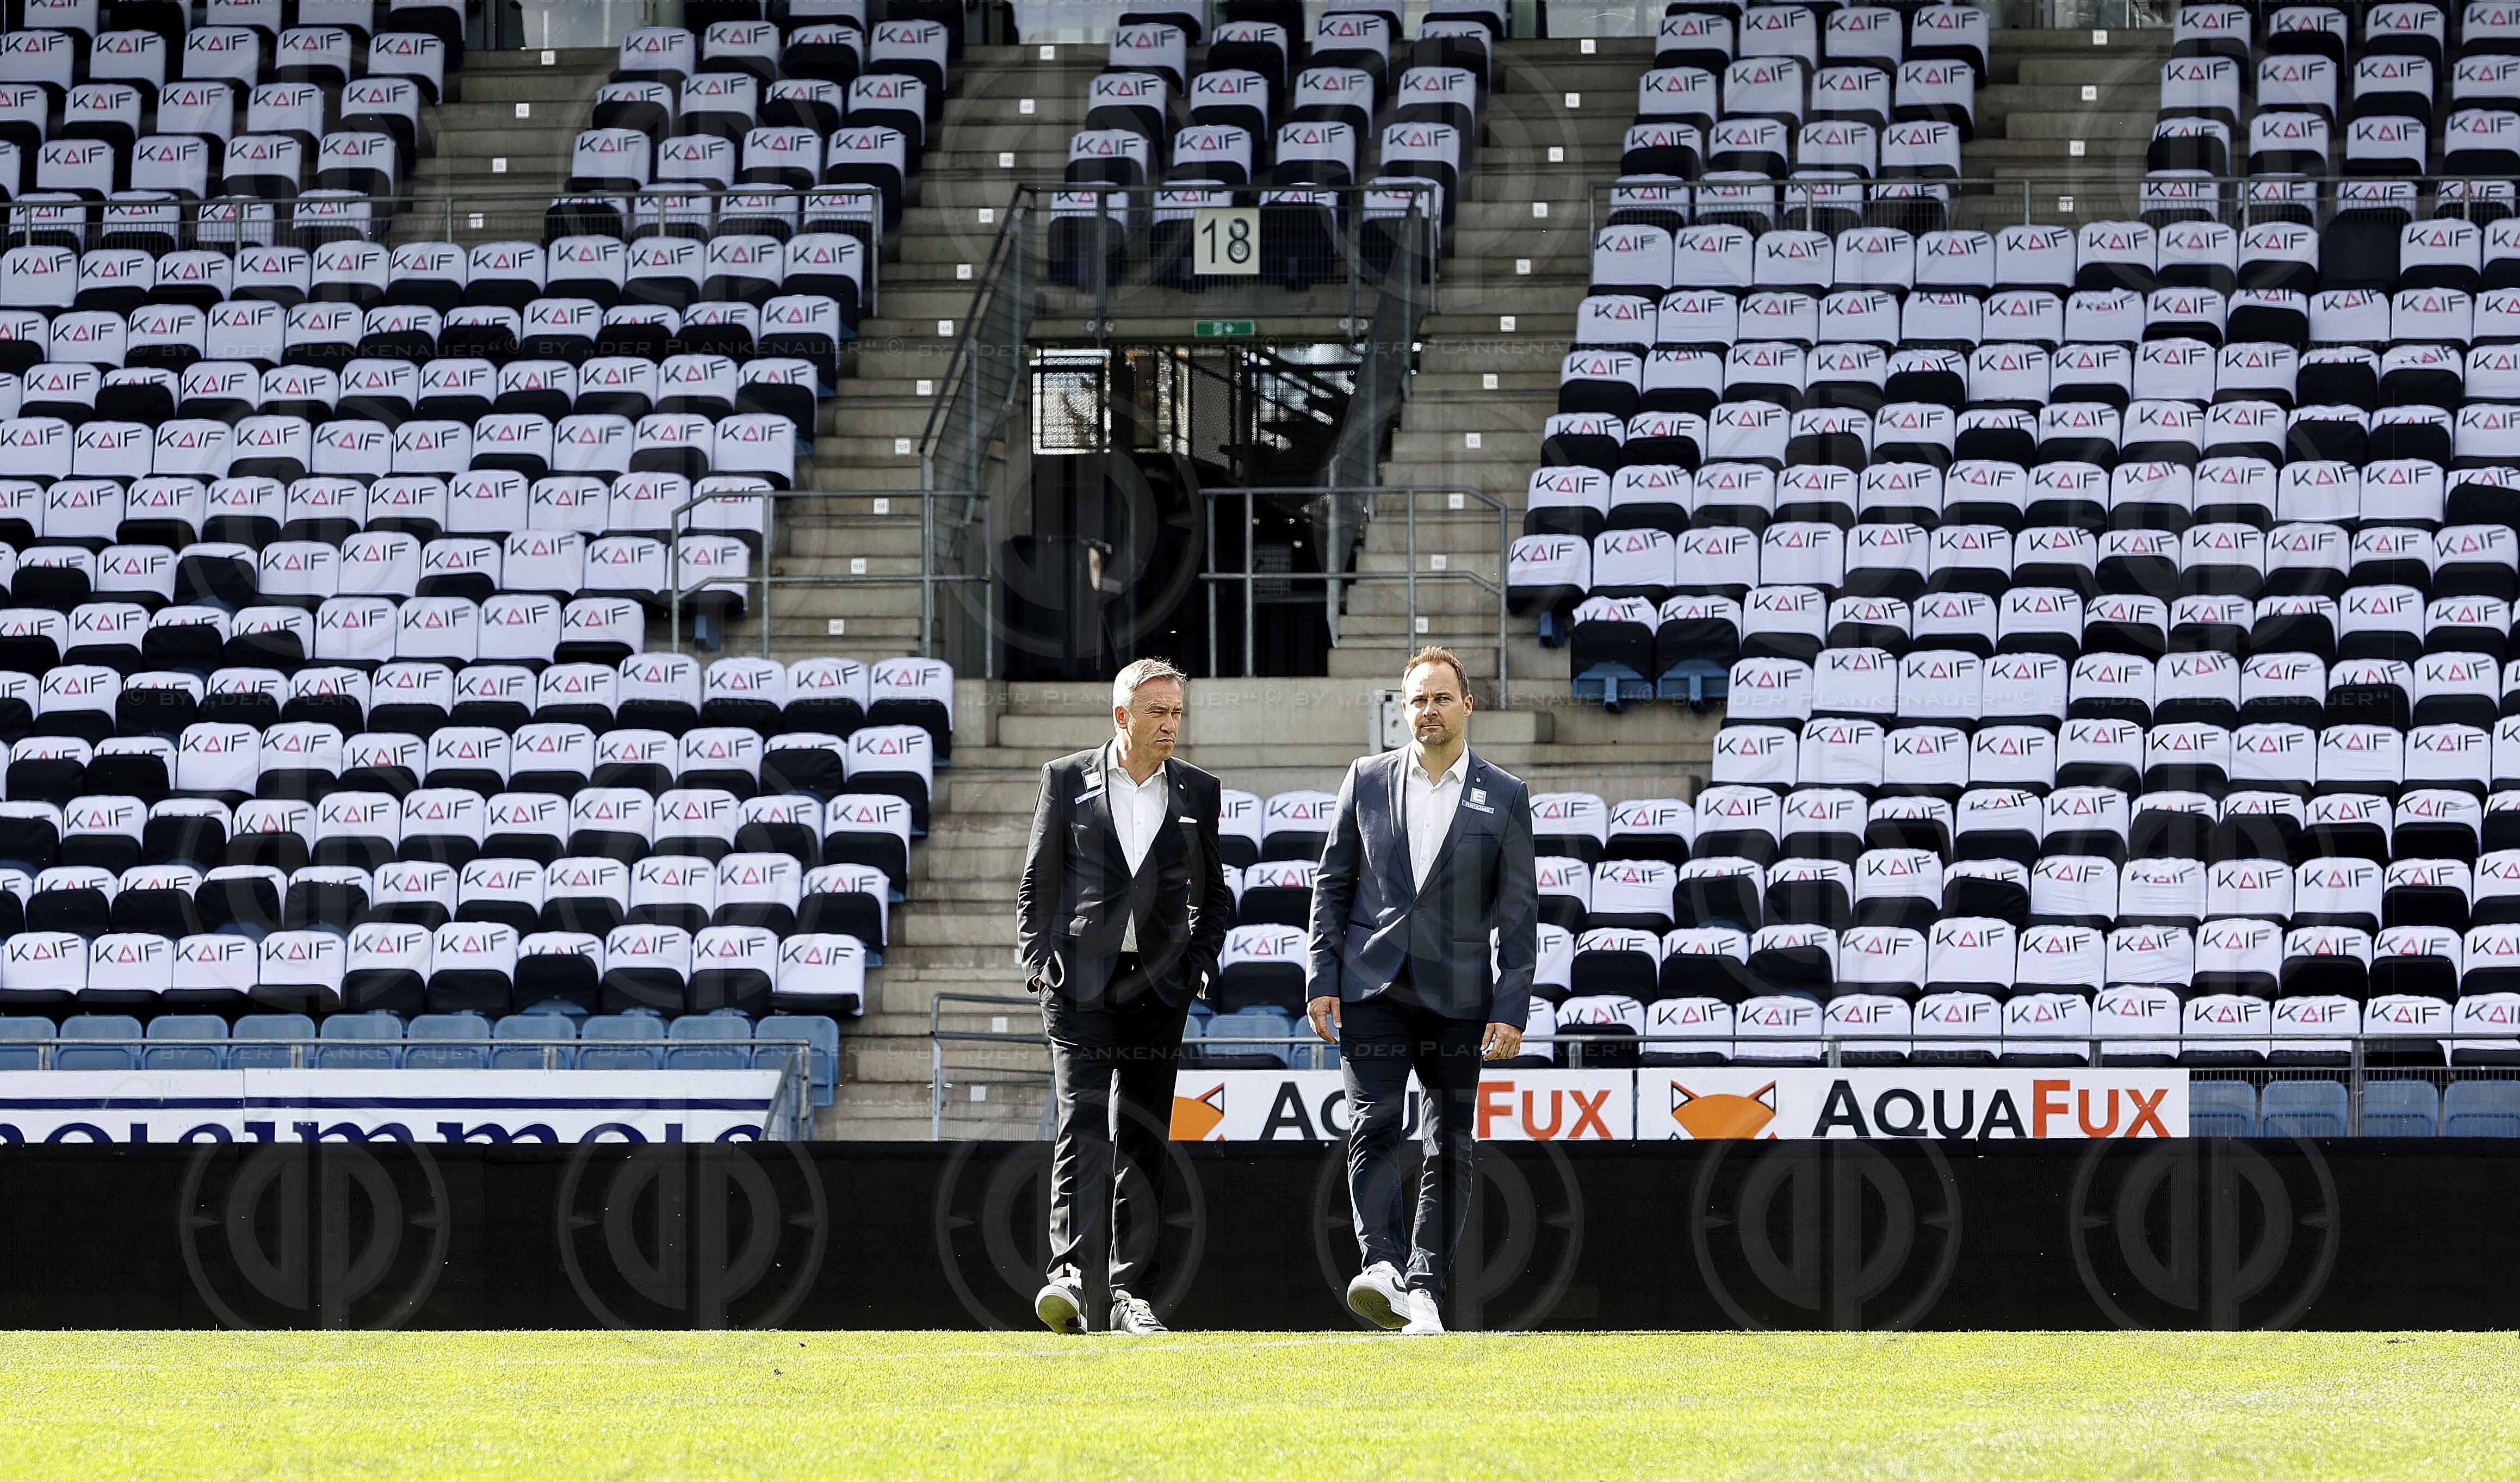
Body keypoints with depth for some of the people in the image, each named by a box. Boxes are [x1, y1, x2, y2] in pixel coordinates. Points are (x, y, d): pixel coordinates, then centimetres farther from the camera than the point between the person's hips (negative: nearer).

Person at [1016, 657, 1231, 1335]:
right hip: (1081, 985, -3)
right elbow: (1037, 883, 8)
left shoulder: (1198, 791, 9)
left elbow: (1213, 894, 17)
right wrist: (1038, 962, -3)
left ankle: (1130, 1293, 8)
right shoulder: (1067, 780, 4)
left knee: (1144, 1142, 4)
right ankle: (1068, 1276, -24)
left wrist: (1201, 962, 3)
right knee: (1083, 1127, -15)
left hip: (1159, 990, 3)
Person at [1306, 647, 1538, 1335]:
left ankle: (1426, 1288, 6)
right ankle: (1383, 1267, -27)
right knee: (1372, 1125, -16)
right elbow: (1333, 883, 10)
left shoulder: (1503, 796, 5)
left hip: (1456, 995, 0)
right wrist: (1322, 978, 1)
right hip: (1372, 986, 0)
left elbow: (1518, 910, 3)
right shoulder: (1367, 780, 9)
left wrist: (1512, 1008, -4)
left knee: (1450, 1147, 2)